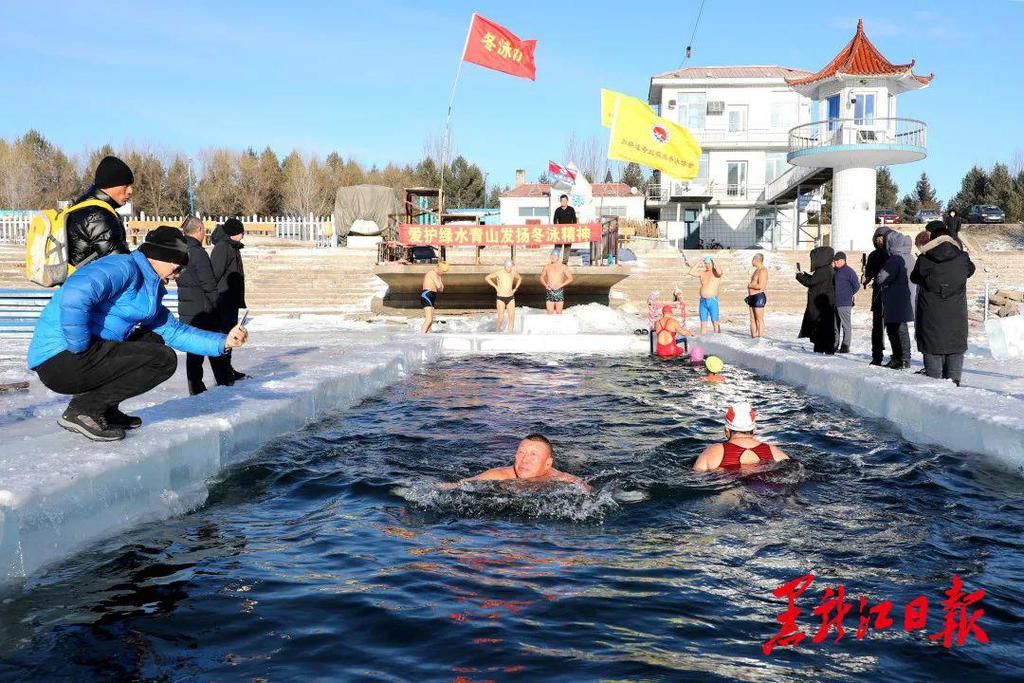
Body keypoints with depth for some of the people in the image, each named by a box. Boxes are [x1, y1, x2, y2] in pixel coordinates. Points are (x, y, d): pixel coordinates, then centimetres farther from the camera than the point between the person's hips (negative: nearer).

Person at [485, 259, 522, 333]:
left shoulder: (514, 272, 0)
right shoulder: (498, 273, -11)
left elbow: (520, 278, 23)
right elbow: (487, 278, 0)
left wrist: (515, 288, 11)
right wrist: (495, 286, -4)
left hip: (511, 298, 3)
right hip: (501, 299, -3)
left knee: (512, 318, -6)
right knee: (501, 319, -6)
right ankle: (498, 331, 23)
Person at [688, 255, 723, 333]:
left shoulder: (716, 272, 0)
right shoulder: (702, 273, 12)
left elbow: (719, 272, -24)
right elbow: (691, 272, 1)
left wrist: (714, 262, -12)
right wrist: (698, 263, 0)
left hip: (713, 301, -4)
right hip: (703, 301, 4)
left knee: (715, 323, -6)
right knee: (703, 323, 6)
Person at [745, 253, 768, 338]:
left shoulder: (763, 271, -12)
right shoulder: (756, 270, 19)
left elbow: (760, 286, -21)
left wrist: (750, 286, -7)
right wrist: (749, 297, 17)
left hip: (759, 297, -10)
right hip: (752, 297, 10)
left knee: (759, 319, -8)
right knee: (752, 319, 10)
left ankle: (760, 337, -7)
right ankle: (753, 336, 13)